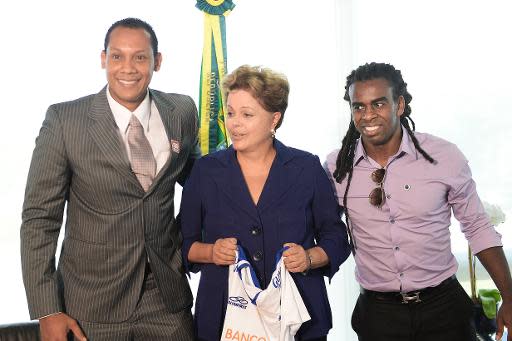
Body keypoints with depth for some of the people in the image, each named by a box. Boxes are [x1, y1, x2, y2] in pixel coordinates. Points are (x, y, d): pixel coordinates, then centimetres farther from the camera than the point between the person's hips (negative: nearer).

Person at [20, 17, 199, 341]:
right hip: (91, 307, -2)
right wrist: (47, 311, -12)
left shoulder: (183, 112, -1)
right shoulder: (64, 119, -11)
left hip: (167, 296, 3)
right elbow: (39, 217, -9)